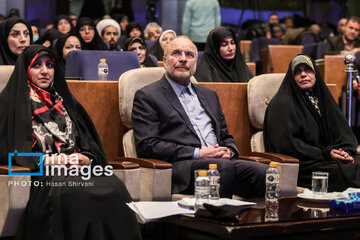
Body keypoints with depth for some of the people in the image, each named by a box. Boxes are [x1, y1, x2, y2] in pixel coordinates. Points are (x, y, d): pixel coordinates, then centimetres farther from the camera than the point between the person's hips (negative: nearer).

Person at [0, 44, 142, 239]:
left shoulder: (63, 100, 27)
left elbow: (90, 142, 20)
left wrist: (86, 158, -3)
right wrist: (49, 161, -11)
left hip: (78, 167, 4)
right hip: (41, 173, -4)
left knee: (115, 187, -29)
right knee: (72, 192, -39)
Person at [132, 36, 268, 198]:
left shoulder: (209, 95, 29)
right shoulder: (147, 96, 8)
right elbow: (146, 146, -4)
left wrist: (228, 151, 5)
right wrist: (197, 153, -11)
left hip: (222, 161, 6)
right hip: (179, 166, -6)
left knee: (263, 172, -25)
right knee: (223, 167, -37)